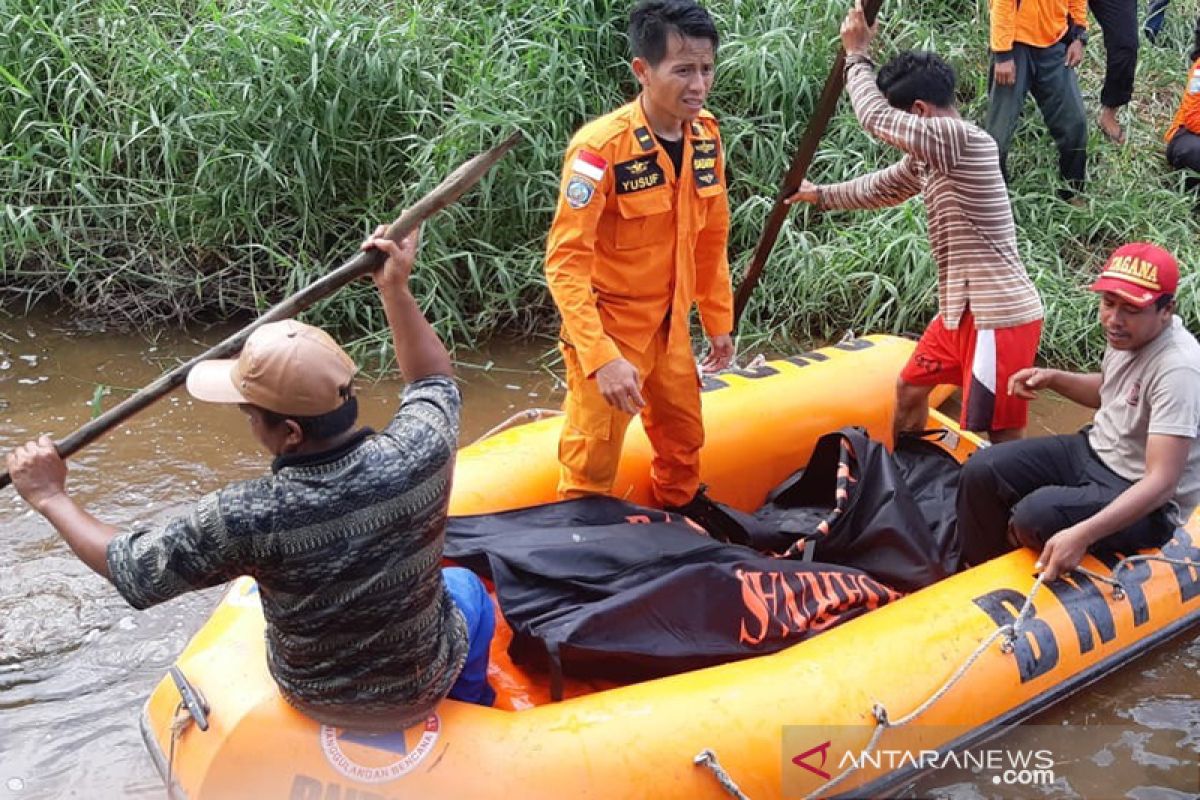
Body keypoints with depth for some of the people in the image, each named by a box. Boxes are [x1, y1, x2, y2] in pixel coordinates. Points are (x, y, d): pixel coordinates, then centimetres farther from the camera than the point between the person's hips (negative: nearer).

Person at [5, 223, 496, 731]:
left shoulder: (246, 518, -35)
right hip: (422, 692, 0)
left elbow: (128, 569, -18)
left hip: (312, 699, 1)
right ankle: (473, 710, 51)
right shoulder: (420, 454, -31)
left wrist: (50, 497, -5)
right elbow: (435, 382, -5)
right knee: (466, 590, 32)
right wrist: (396, 290, -3)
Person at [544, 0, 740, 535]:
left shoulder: (706, 137, -3)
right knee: (592, 468, 2)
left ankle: (681, 514, 51)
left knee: (684, 440, 25)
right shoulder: (600, 148, -25)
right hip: (608, 330, -7)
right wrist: (601, 357, -33)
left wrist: (718, 320, 14)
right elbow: (565, 263, -26)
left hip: (670, 328, 7)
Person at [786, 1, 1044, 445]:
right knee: (910, 390, 26)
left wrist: (857, 54, -5)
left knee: (1000, 439, -7)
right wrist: (820, 195, 38)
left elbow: (875, 118, -21)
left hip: (1000, 317, -11)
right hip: (962, 309, 11)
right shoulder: (929, 158, 9)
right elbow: (881, 188, 29)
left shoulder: (964, 140, -20)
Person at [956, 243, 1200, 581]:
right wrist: (1053, 378, 1)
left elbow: (1163, 482, -34)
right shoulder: (1127, 334, -2)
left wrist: (1083, 534, -45)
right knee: (980, 471, -6)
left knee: (1036, 517, -31)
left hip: (1146, 505, -8)